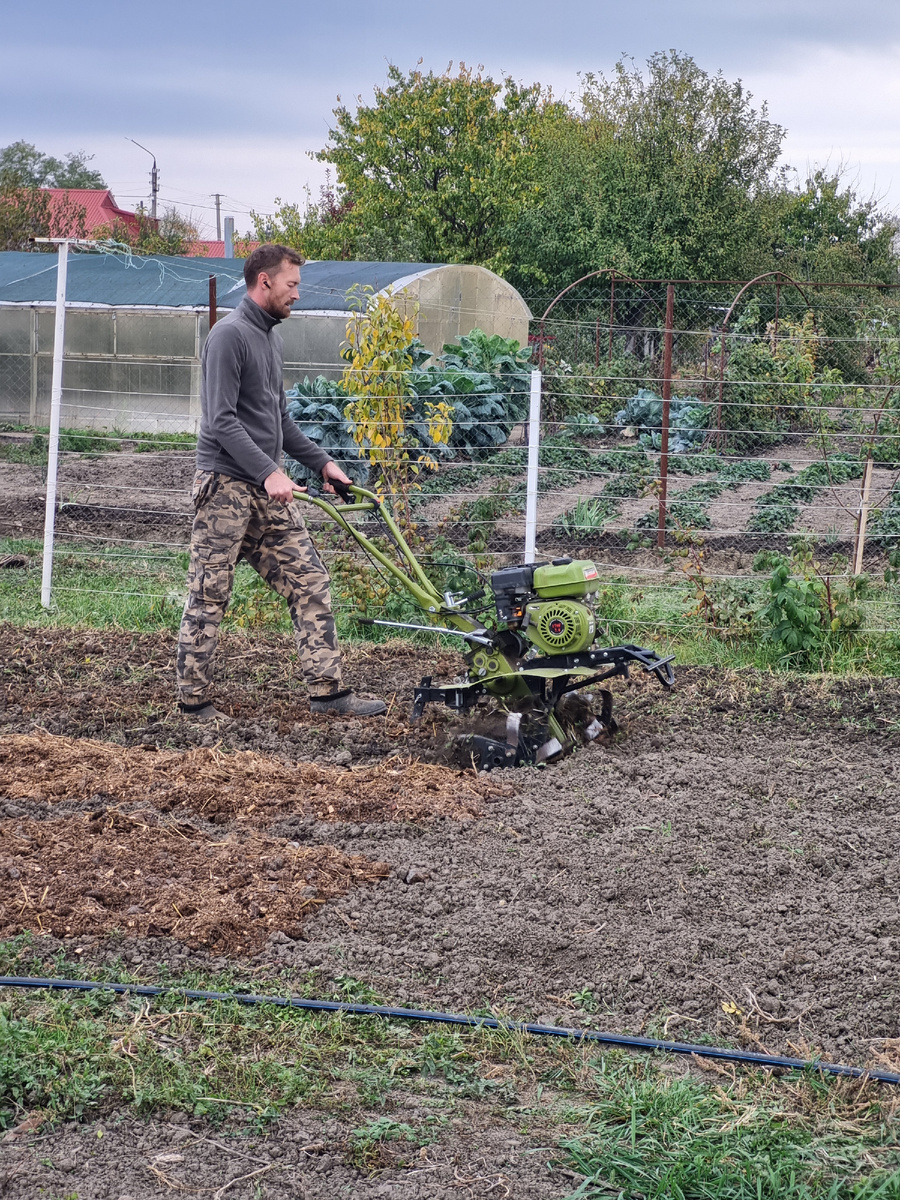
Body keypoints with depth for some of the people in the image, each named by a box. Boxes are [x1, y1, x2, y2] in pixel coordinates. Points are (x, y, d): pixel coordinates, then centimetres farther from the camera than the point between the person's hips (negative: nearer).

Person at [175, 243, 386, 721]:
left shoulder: (273, 339, 18)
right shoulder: (229, 335, -11)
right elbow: (222, 420, -18)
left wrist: (321, 462, 18)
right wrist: (269, 471, -24)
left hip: (269, 490, 9)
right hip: (227, 487, -9)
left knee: (309, 583, 4)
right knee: (209, 596, -2)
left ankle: (327, 690, 6)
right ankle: (194, 699, 6)